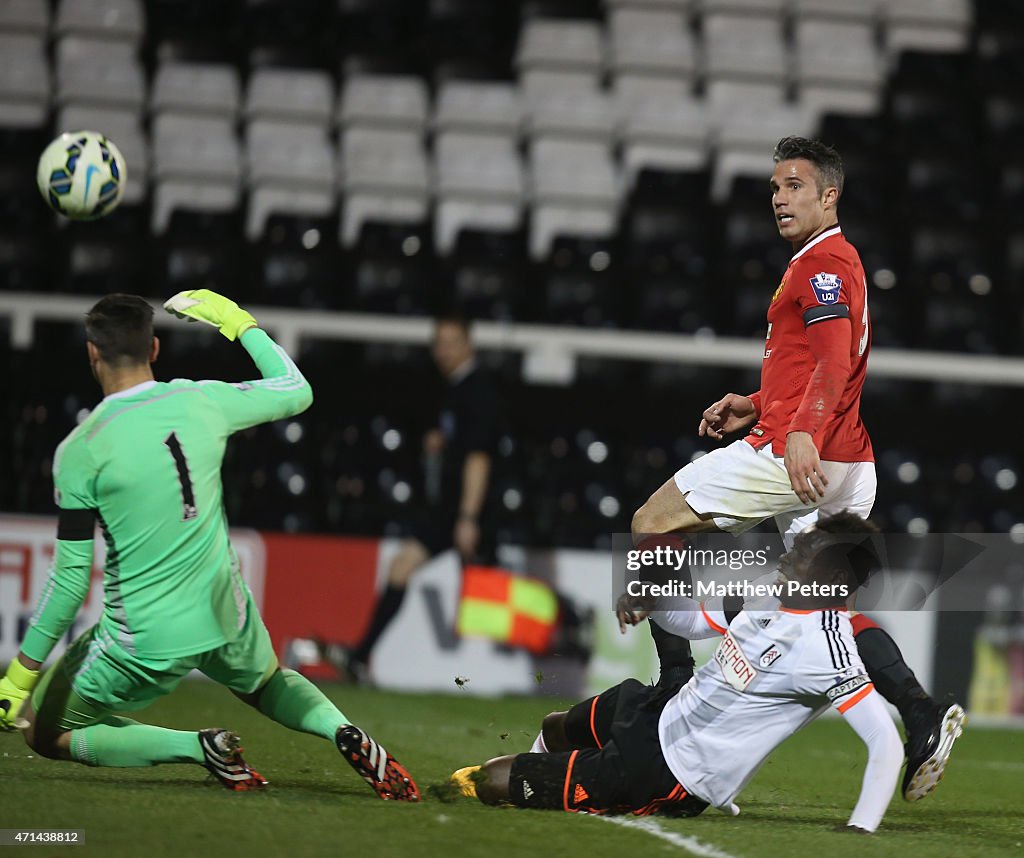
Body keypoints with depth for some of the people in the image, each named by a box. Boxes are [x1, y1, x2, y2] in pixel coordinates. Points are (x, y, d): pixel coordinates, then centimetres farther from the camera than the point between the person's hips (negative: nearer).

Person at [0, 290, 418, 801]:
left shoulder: (80, 450, -14)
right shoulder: (202, 401, -5)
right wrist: (241, 325, 25)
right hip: (225, 618, 5)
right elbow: (297, 391, 15)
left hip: (143, 640, -5)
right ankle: (348, 736, 6)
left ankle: (202, 748, -7)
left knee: (44, 734, 11)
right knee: (267, 682, 37)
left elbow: (71, 579, -13)